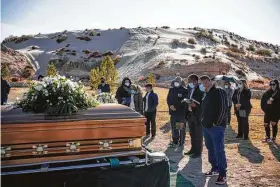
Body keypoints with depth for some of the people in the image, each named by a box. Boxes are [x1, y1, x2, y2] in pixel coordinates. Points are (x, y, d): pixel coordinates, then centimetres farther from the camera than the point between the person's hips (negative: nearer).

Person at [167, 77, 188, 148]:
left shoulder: (185, 90, -4)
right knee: (174, 128, 12)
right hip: (173, 112, 5)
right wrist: (170, 105, -7)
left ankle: (181, 143, 10)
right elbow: (168, 99, 12)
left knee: (182, 128, 1)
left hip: (181, 112, -5)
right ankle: (175, 142, 23)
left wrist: (175, 107, -16)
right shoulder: (171, 90, 13)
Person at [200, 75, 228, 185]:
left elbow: (223, 109, -17)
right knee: (210, 149, 15)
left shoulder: (219, 92, -10)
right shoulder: (206, 94, 16)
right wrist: (203, 120, 14)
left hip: (216, 126, -9)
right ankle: (215, 169, 29)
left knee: (218, 150, -6)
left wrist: (217, 123, -18)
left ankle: (223, 174, 4)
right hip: (206, 126, 9)